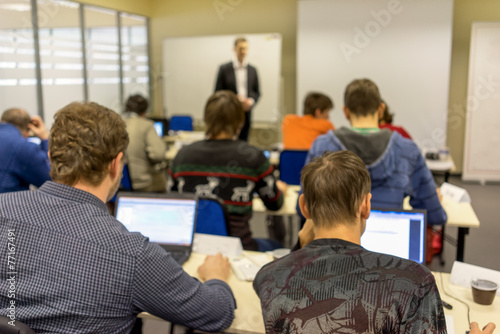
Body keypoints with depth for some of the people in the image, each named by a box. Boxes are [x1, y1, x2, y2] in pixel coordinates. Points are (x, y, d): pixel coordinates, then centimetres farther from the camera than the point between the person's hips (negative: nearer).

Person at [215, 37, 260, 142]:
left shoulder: (253, 70, 10)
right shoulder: (224, 69, 0)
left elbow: (257, 93, 13)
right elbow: (218, 92, -1)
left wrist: (251, 101, -8)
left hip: (246, 114, 3)